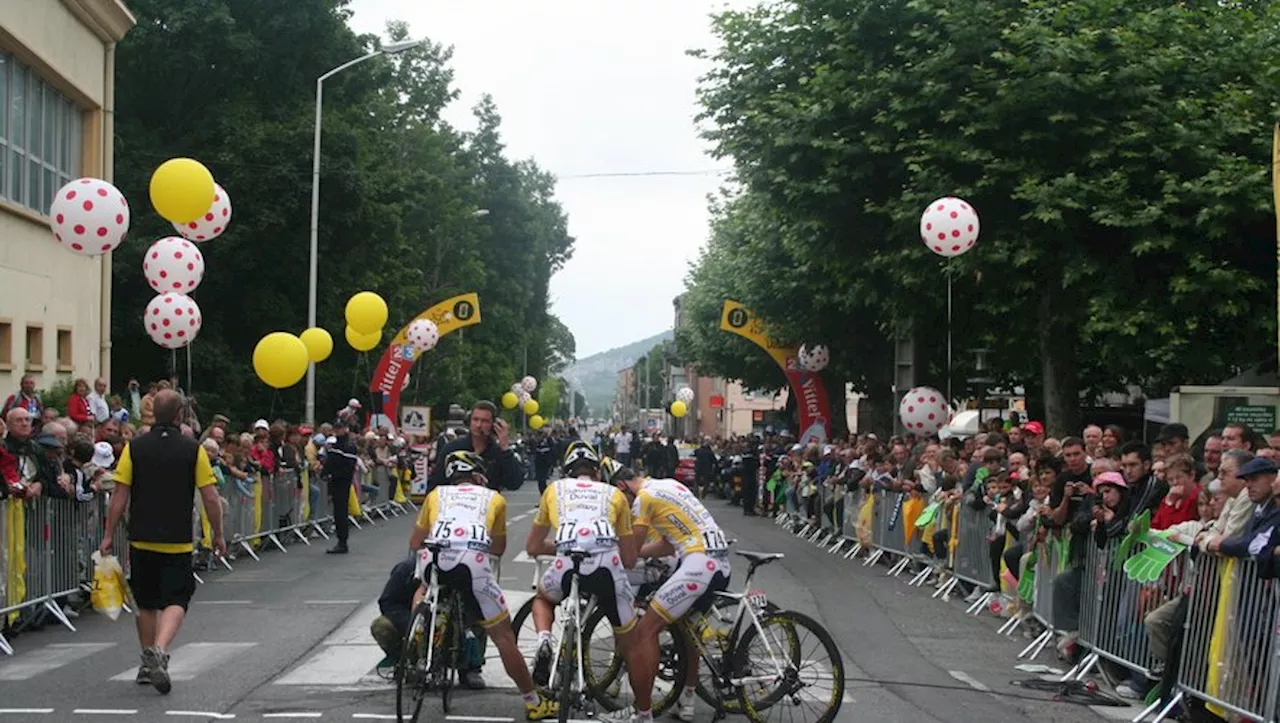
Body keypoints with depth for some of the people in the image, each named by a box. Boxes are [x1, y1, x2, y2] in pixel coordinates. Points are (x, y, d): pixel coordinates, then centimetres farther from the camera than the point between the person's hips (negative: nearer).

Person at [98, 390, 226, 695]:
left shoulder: (134, 447, -2)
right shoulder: (193, 450, -4)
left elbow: (120, 495, -3)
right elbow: (210, 498, -4)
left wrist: (108, 535, 3)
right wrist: (218, 535, 7)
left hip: (141, 540, 2)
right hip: (178, 541, -2)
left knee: (146, 603, 16)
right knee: (175, 601, 0)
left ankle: (148, 664, 24)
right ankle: (160, 650, -24)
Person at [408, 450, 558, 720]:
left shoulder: (436, 494, 30)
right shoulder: (494, 498, 27)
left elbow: (415, 543, 32)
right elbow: (499, 548, 35)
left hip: (436, 558, 2)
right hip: (474, 562, -2)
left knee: (423, 592, 39)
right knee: (504, 636, 11)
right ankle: (534, 702, 16)